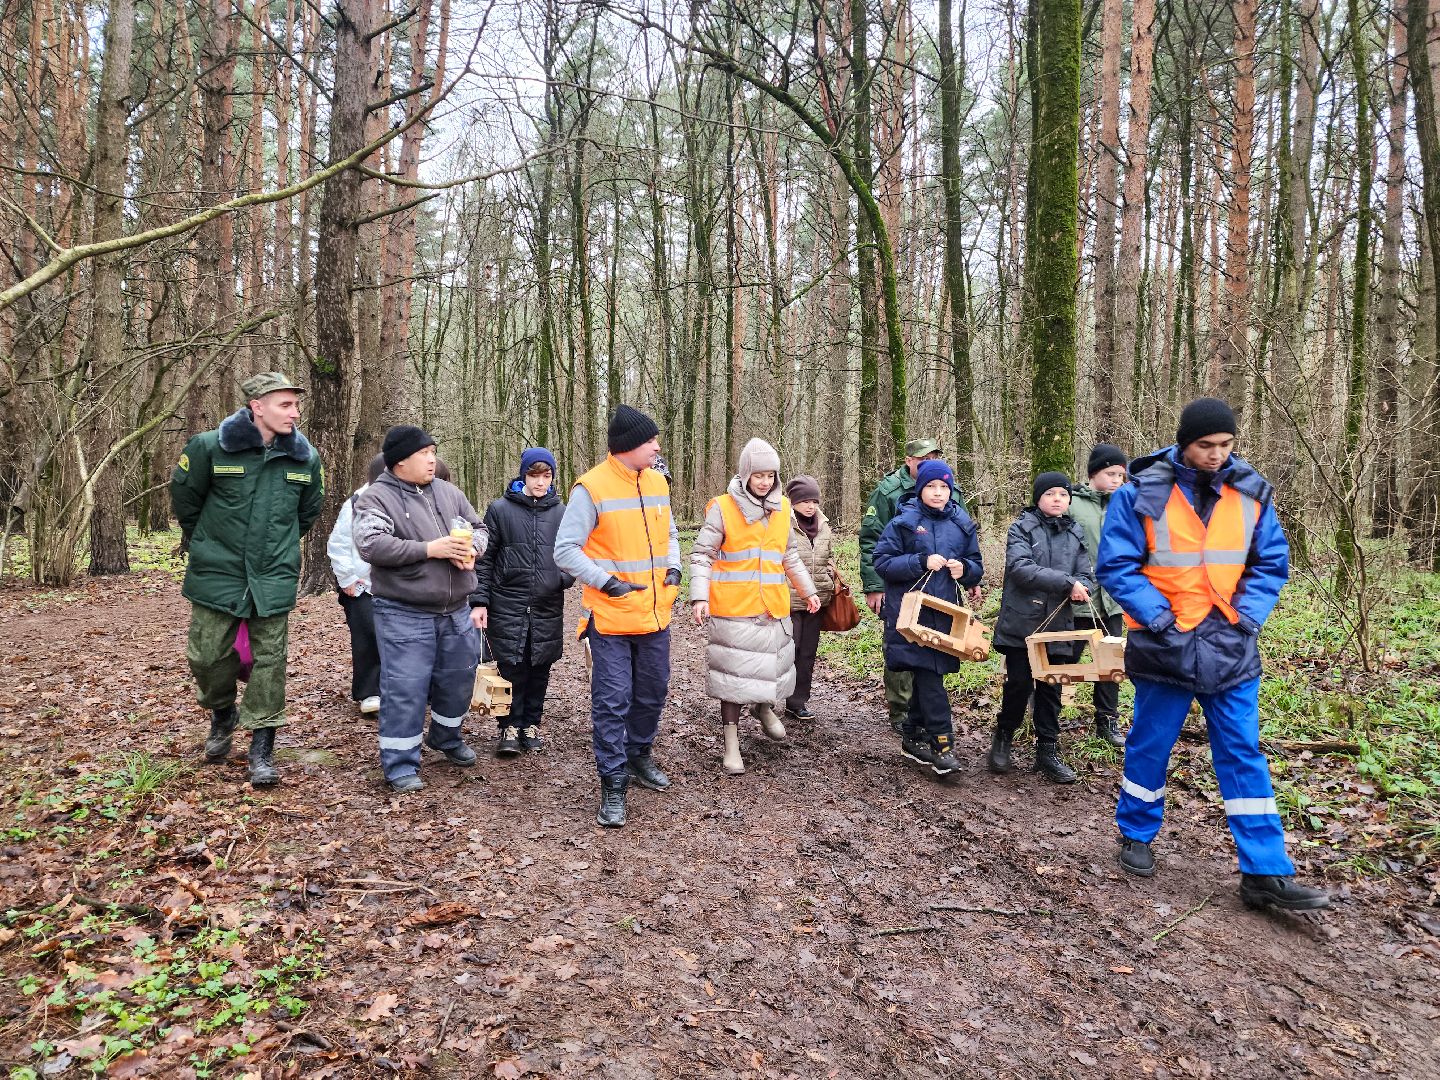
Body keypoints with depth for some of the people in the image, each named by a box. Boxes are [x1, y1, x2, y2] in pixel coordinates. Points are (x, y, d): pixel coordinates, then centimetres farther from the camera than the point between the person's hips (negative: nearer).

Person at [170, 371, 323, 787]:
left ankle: (262, 747, 14)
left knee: (269, 659, 2)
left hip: (274, 577, 1)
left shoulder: (305, 458, -2)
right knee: (208, 654, 7)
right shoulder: (210, 447, -11)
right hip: (217, 571, -1)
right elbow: (184, 495, 6)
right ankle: (223, 714, 38)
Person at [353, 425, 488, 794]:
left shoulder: (448, 492, 10)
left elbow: (478, 527, 17)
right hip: (405, 615, -6)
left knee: (458, 678, 18)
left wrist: (473, 549, -7)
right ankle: (401, 764, 11)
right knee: (405, 689, -3)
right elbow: (371, 544, -22)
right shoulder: (377, 497, -8)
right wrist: (429, 549, -22)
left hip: (456, 612, 6)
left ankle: (447, 738, 41)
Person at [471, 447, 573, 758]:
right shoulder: (500, 509, 0)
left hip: (547, 608, 2)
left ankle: (531, 725, 24)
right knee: (511, 669, 0)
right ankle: (509, 728, 14)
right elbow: (484, 558, 1)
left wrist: (566, 577, -6)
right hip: (507, 605, -2)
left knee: (539, 669, 9)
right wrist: (479, 601, -5)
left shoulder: (561, 513, 5)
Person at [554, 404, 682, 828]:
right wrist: (607, 582, -20)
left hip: (655, 615, 7)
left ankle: (639, 756, 39)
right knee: (612, 701, -2)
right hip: (611, 618, -6)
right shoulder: (591, 487, -14)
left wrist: (672, 568, 2)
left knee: (652, 693, 18)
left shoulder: (657, 483, 7)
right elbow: (565, 551, -14)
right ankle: (613, 785, 10)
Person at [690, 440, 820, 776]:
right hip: (733, 609, -4)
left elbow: (790, 556, 21)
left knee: (773, 662, 13)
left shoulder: (782, 508, 9)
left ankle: (763, 707, 44)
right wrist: (700, 597, -19)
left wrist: (808, 590, 22)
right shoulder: (722, 508, -7)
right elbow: (702, 555, -8)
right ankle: (731, 741, 13)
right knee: (734, 671, 0)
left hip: (774, 608, 5)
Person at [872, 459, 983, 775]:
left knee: (929, 674, 11)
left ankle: (913, 737, 24)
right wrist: (922, 562, -17)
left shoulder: (961, 523, 9)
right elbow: (882, 562, -6)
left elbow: (977, 567, 15)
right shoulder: (904, 520, -4)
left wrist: (964, 569, -9)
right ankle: (942, 742, -4)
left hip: (945, 612, 5)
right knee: (927, 674, -10)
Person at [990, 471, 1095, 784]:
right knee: (1019, 683, -3)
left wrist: (1079, 588, -15)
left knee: (1050, 689, 9)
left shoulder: (1075, 534, 11)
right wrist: (1066, 583, -22)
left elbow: (1087, 576, 9)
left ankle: (1048, 752, 19)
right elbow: (1020, 568, -18)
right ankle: (1003, 738, 19)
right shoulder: (1022, 527, -3)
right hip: (1021, 622, -4)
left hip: (1057, 626, 4)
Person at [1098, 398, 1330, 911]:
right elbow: (1117, 566, -9)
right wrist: (1161, 620, -15)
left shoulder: (1251, 491, 1)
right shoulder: (1140, 493, -10)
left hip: (1231, 646, 3)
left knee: (1245, 756, 5)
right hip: (1163, 646, -3)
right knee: (1150, 747, 11)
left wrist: (1245, 618, -6)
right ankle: (1136, 835, 32)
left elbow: (1271, 562, 7)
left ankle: (1266, 873, 12)